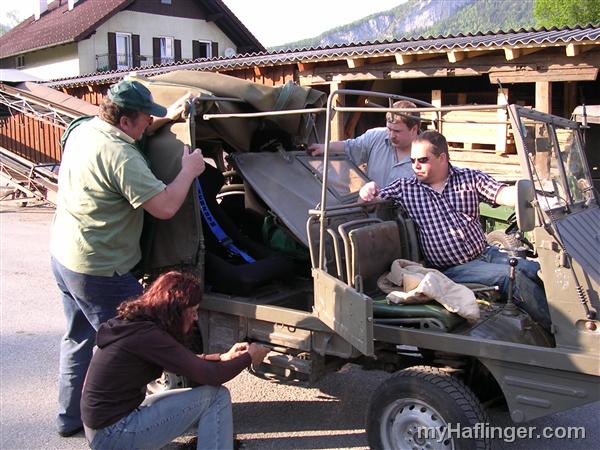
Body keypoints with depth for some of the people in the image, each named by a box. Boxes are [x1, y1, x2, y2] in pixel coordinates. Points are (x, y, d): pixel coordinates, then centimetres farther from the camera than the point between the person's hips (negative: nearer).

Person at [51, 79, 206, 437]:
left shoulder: (83, 130, 3)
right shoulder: (121, 156, -26)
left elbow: (130, 135, 23)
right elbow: (165, 207, -27)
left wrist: (167, 118, 13)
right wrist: (189, 170, -12)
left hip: (64, 257, 10)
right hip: (100, 271, -10)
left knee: (79, 339, 23)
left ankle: (70, 417, 36)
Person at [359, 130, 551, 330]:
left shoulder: (470, 178, 8)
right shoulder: (405, 188, 6)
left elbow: (505, 195, -5)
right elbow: (370, 201, 8)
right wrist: (368, 191, -17)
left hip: (486, 253, 4)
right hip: (454, 269, -3)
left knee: (536, 270, -18)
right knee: (513, 276, -25)